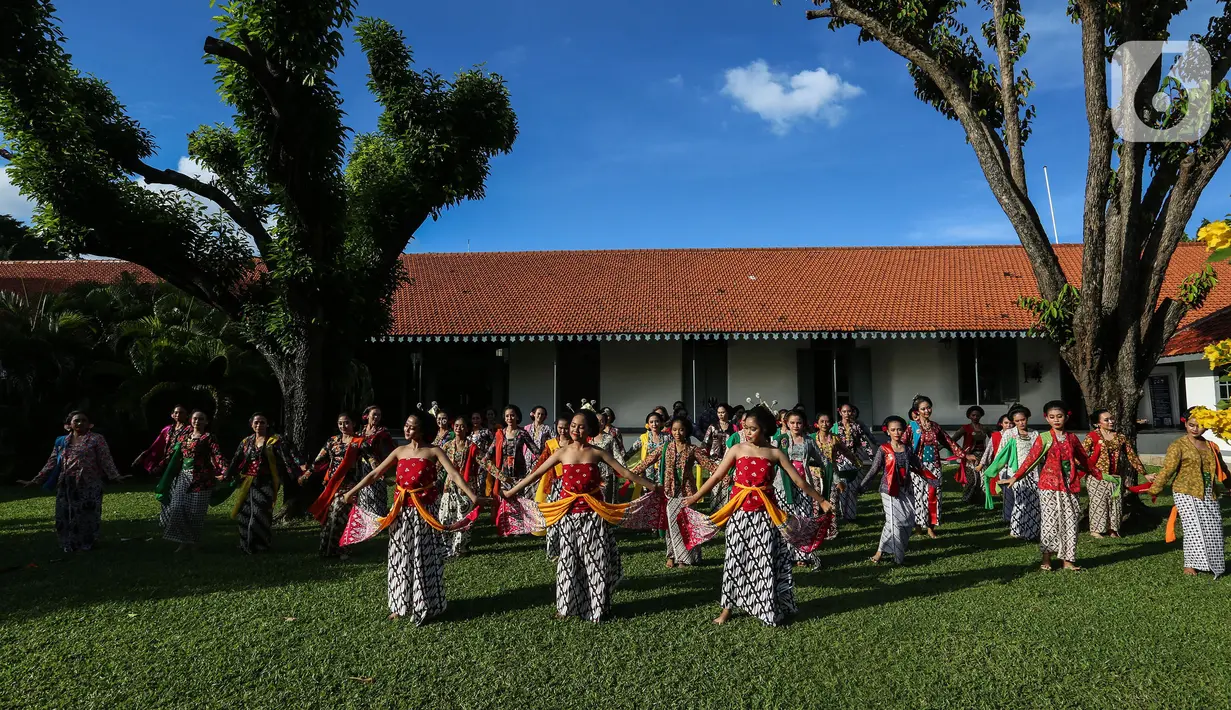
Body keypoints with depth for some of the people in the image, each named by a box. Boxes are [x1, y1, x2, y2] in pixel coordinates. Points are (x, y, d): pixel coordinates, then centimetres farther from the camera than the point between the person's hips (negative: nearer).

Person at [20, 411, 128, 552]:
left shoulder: (97, 439, 0)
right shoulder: (61, 441, 13)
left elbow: (106, 460, -8)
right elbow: (51, 463, 16)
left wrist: (116, 476, -23)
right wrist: (35, 480, 10)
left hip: (89, 485, -4)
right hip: (66, 486, 4)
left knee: (87, 516, -2)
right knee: (65, 516, 6)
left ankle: (86, 544, 11)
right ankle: (69, 545, 21)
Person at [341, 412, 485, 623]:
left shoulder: (433, 451, -6)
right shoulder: (400, 451, 7)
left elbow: (454, 474, -17)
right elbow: (375, 474, 13)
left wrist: (472, 496, -30)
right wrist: (352, 492, 13)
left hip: (424, 510, -4)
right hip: (401, 510, 4)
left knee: (423, 559, 2)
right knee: (401, 558, 11)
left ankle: (426, 605, 15)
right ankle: (401, 605, 23)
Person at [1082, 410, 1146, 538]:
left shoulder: (1120, 437, 8)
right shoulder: (1092, 436, -5)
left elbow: (1132, 456, 9)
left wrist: (1144, 473, 7)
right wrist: (1092, 470, -18)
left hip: (1115, 478, 4)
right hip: (1097, 477, -4)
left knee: (1115, 503, 9)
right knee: (1098, 502, 0)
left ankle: (1112, 529, 20)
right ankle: (1096, 529, 9)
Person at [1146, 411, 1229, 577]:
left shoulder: (1211, 447, 13)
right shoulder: (1178, 446, -6)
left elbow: (1222, 469, 26)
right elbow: (1168, 469, -12)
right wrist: (1154, 489, -17)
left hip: (1209, 495, 6)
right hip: (1187, 494, -6)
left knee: (1213, 529, 6)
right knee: (1193, 527, -10)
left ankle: (1213, 563, 23)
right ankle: (1191, 564, 1)